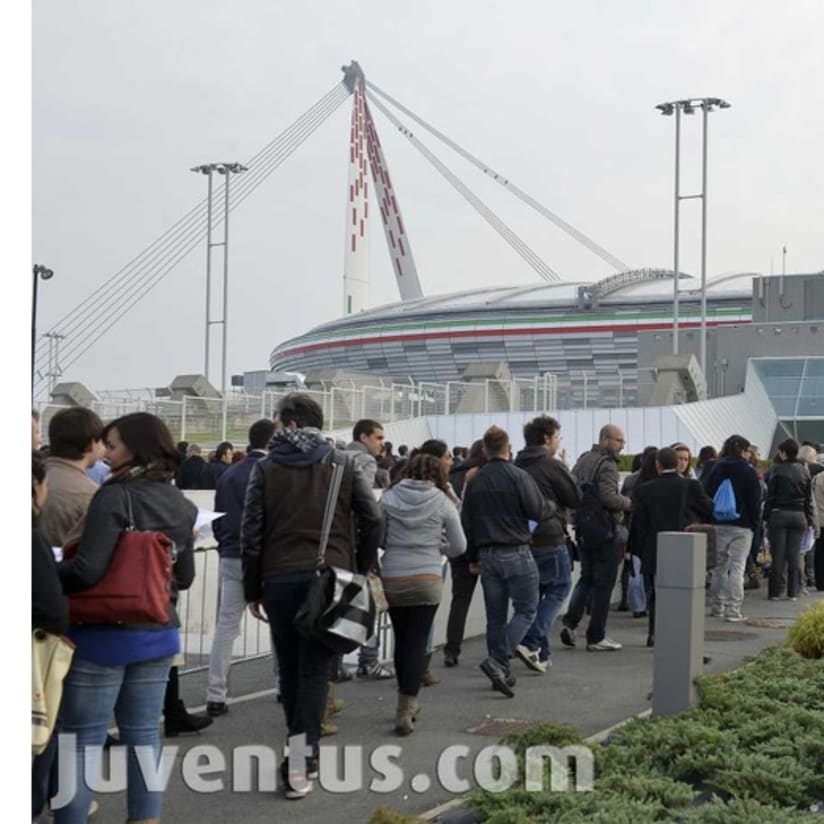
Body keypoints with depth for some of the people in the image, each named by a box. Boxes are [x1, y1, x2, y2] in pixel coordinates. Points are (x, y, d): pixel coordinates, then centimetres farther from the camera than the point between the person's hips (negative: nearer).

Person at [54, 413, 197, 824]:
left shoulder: (115, 497, -15)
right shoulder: (180, 505, 7)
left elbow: (87, 569, -21)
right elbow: (184, 576, 15)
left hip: (104, 634, -7)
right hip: (158, 633, 7)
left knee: (82, 738, 1)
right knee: (144, 734, 13)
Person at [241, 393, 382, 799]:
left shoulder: (265, 468, 4)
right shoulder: (344, 464, 5)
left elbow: (251, 532, 1)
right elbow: (372, 519, -1)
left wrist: (252, 590, 8)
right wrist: (360, 569, 10)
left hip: (279, 578, 0)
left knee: (290, 669, 13)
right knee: (315, 670, -1)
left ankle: (302, 750, 23)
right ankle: (301, 760, -10)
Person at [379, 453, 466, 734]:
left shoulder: (389, 498, 1)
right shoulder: (442, 502, -1)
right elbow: (459, 546, 4)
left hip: (392, 579, 2)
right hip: (427, 579, -2)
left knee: (401, 640, 16)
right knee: (418, 642, 2)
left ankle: (408, 704, 27)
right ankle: (406, 710, -5)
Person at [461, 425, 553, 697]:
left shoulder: (475, 482, 8)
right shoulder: (518, 477, -10)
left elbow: (466, 522, 12)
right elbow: (538, 511, -11)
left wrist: (473, 557, 21)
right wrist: (553, 506, 12)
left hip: (487, 555, 6)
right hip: (516, 553, -5)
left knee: (495, 616, 11)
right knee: (526, 610, 2)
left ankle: (502, 674, 14)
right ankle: (497, 661, -15)